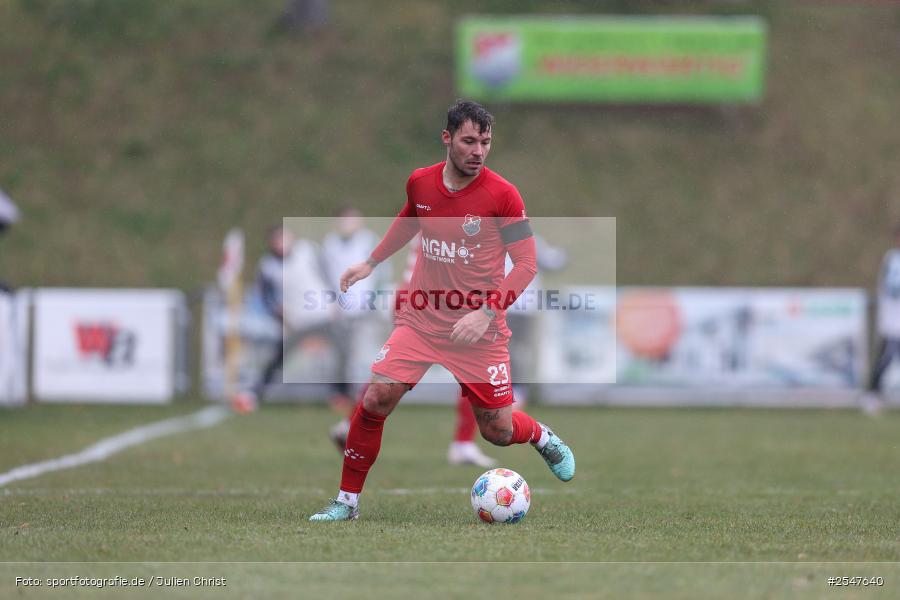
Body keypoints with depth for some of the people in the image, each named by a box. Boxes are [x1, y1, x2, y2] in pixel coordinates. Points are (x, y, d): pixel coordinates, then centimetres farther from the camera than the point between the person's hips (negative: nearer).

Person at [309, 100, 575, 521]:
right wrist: (371, 263, 23)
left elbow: (526, 264, -12)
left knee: (498, 430, 3)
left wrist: (487, 313, -23)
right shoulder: (419, 183, 0)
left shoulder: (502, 195, -13)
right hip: (421, 321, 2)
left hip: (479, 329, -2)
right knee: (376, 398, -15)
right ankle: (347, 501, -1)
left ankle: (545, 440, 40)